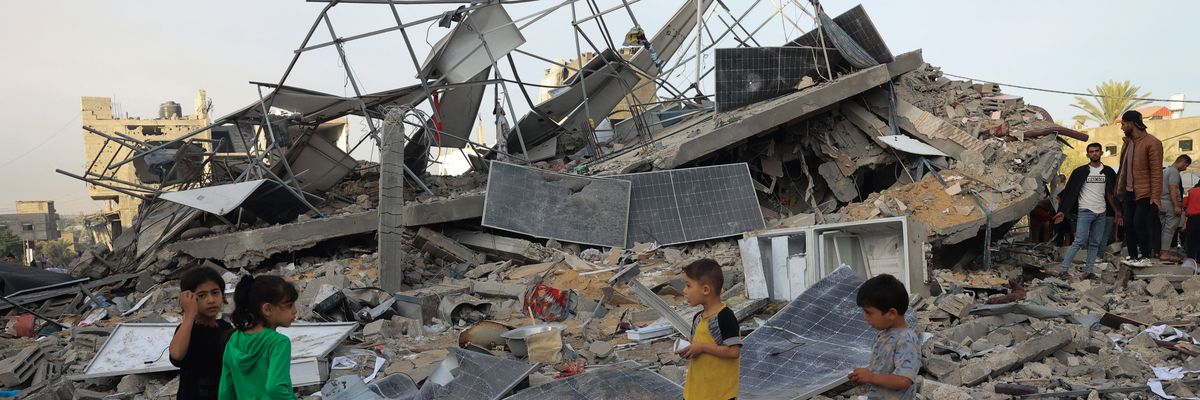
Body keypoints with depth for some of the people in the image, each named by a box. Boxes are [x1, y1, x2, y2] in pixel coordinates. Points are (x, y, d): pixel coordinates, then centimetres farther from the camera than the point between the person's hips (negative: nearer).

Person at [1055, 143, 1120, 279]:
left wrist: (1116, 211, 9)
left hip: (1101, 213, 4)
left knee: (1095, 243, 5)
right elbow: (1069, 191, -2)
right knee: (1079, 241, -13)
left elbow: (1110, 194, 15)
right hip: (1085, 211, -4)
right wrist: (1062, 211, -8)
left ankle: (1088, 271, 9)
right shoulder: (1080, 171, 0)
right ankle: (1065, 269, -12)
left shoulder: (1108, 172, 10)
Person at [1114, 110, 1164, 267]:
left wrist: (1155, 196, -19)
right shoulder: (1128, 142, 12)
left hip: (1144, 193, -8)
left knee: (1140, 223, -9)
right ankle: (1132, 257, 13)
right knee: (1129, 225, 7)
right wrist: (1120, 189, 11)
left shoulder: (1152, 143, -12)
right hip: (1128, 191, 8)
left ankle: (1146, 257, 2)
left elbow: (1156, 172, -15)